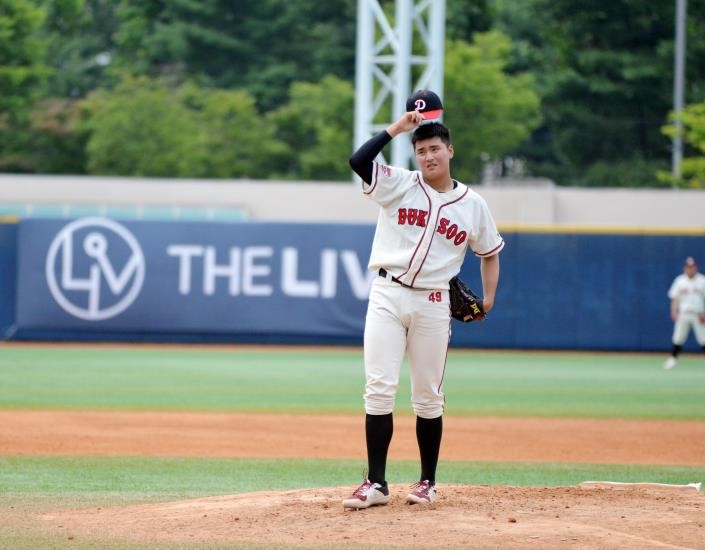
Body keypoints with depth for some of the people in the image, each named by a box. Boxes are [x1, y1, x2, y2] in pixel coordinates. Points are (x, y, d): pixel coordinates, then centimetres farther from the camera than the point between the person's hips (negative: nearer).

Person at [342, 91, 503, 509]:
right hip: (387, 297, -1)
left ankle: (428, 482, 19)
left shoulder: (473, 205, 6)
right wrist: (397, 128, -14)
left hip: (432, 303, 1)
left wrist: (488, 298, 6)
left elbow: (490, 252, 18)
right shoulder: (399, 184, 1)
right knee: (380, 387, -8)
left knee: (429, 396, 7)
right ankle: (377, 483, -6)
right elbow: (358, 161, -15)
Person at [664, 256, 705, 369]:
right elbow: (675, 298, 5)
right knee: (678, 338, -1)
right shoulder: (680, 281, 6)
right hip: (683, 313, 1)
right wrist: (674, 311, -8)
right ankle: (673, 359, 8)